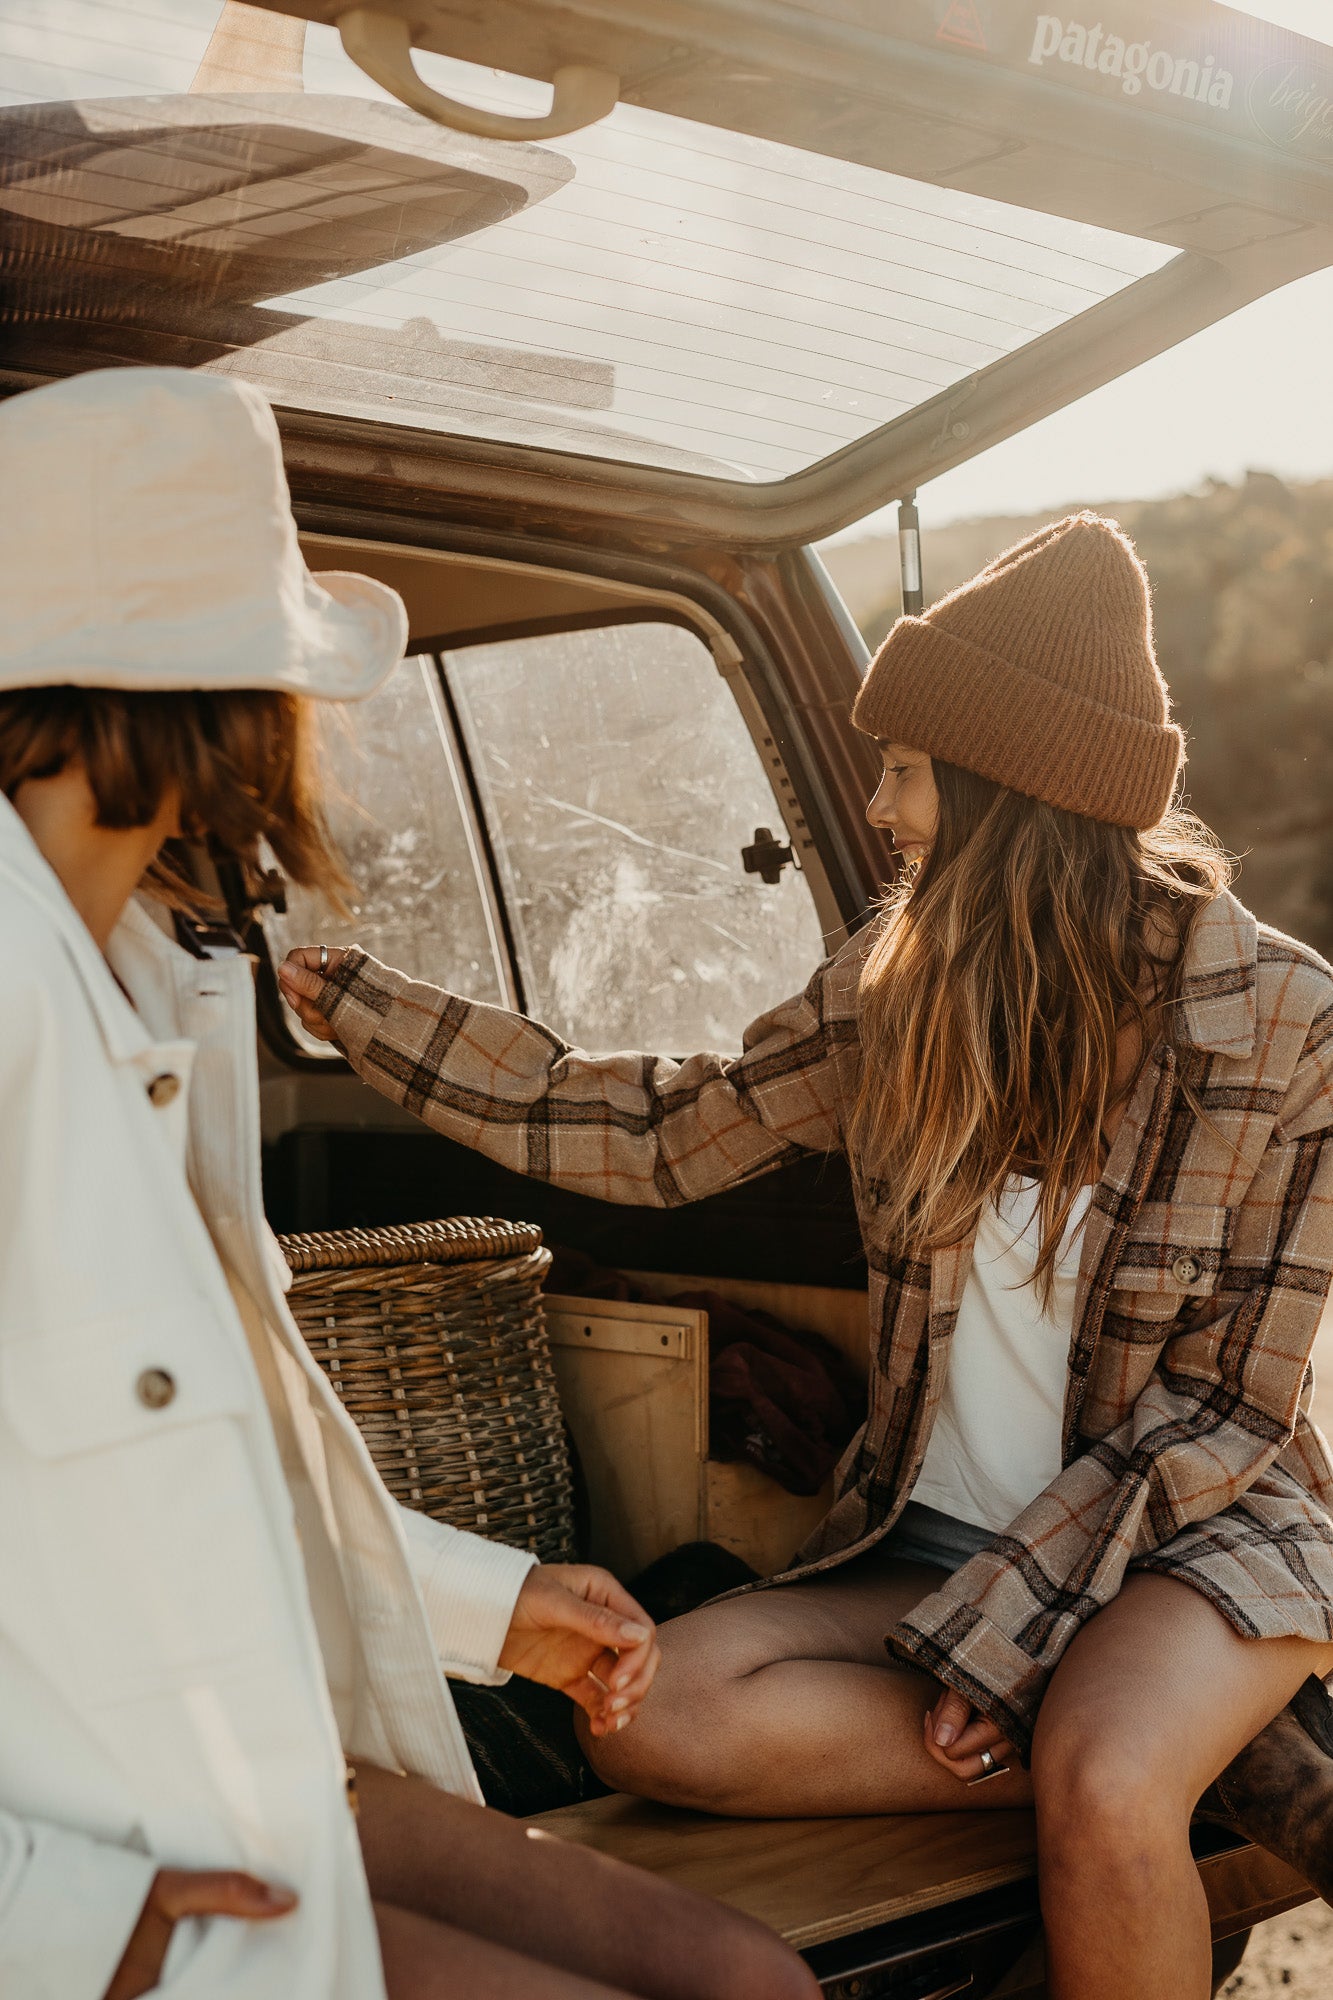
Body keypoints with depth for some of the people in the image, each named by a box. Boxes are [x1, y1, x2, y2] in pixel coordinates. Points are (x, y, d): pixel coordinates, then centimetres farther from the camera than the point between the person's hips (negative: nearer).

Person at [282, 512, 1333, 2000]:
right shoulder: (897, 995, -1)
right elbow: (655, 1133, 7)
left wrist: (1006, 1625, -18)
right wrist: (343, 998, 6)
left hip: (1195, 1528, -6)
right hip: (931, 1537, 6)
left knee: (1102, 1797, -39)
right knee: (646, 1718, -22)